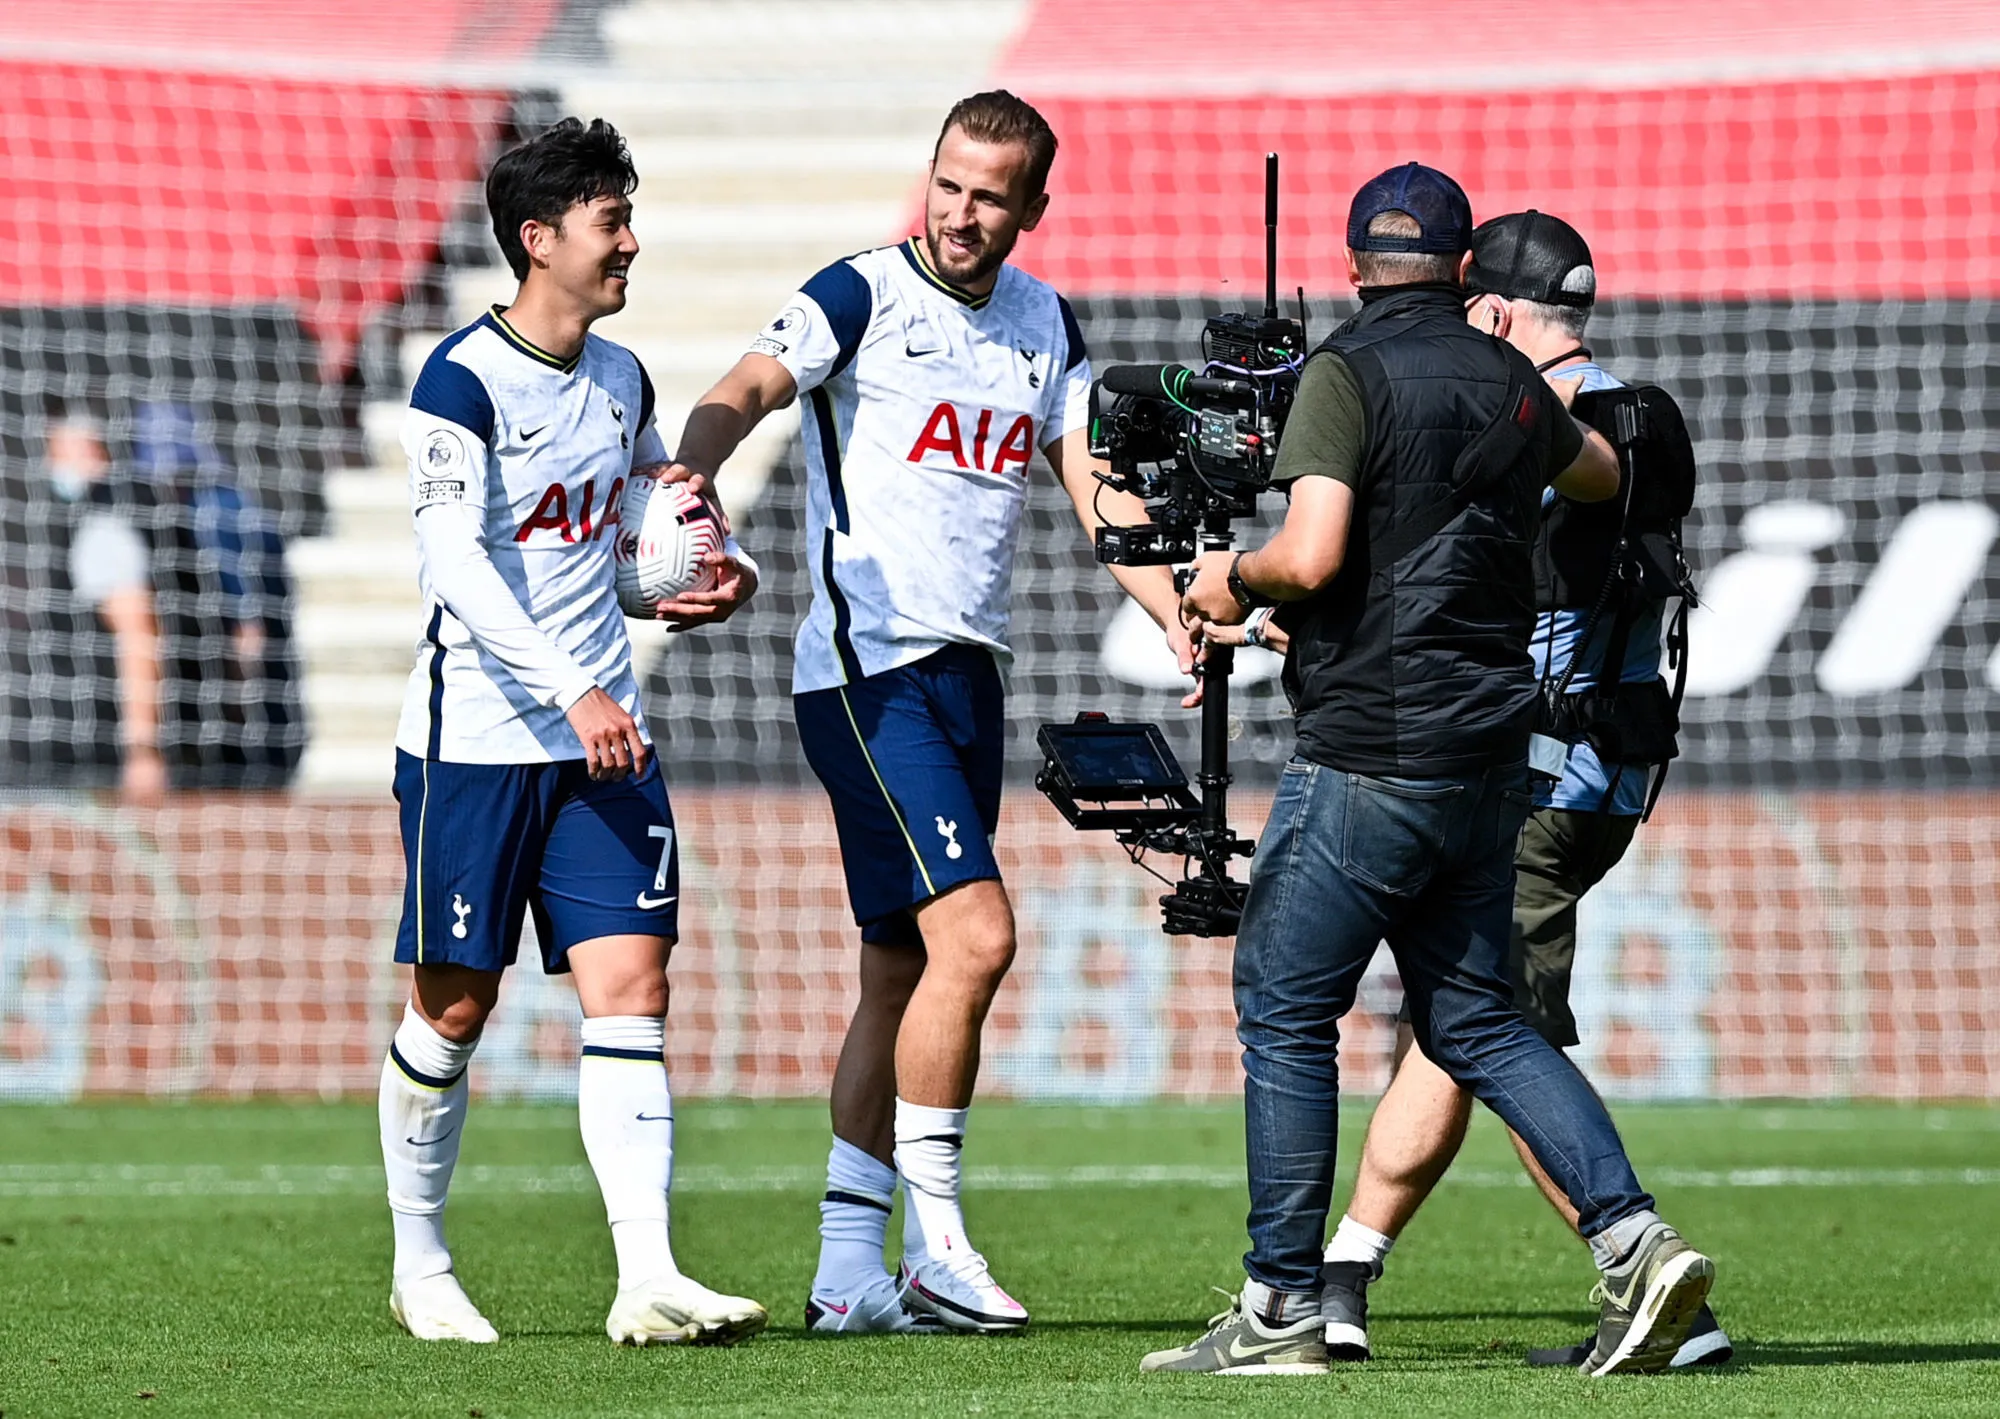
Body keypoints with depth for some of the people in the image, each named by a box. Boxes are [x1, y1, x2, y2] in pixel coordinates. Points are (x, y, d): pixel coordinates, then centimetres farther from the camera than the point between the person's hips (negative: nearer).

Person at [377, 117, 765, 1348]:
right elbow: (451, 562, -21)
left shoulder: (621, 380, 10)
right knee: (454, 1012, 4)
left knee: (633, 989, -8)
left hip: (604, 738, 5)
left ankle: (649, 1282, -14)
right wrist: (570, 693, -28)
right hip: (475, 737, -5)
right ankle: (421, 1266, 21)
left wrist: (726, 567, 13)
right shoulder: (463, 381, -12)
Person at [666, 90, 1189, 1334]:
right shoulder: (864, 296, -7)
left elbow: (1096, 493, 11)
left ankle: (850, 1271, 13)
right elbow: (749, 389, -22)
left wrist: (1182, 615, -5)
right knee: (975, 935, -19)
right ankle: (932, 1241, -11)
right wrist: (692, 472, -44)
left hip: (970, 674, 7)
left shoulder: (1045, 325, 12)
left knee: (905, 974, 9)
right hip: (868, 670, -7)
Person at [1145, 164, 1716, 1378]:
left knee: (1285, 1008, 3)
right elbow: (1601, 472, 32)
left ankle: (1284, 1308, 3)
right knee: (1475, 1020, 13)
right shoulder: (1512, 383, 10)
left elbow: (1313, 555, -21)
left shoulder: (1348, 374, -10)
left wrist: (1236, 579, 0)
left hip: (1370, 754, -7)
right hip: (1492, 759, 7)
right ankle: (1633, 1239, -2)